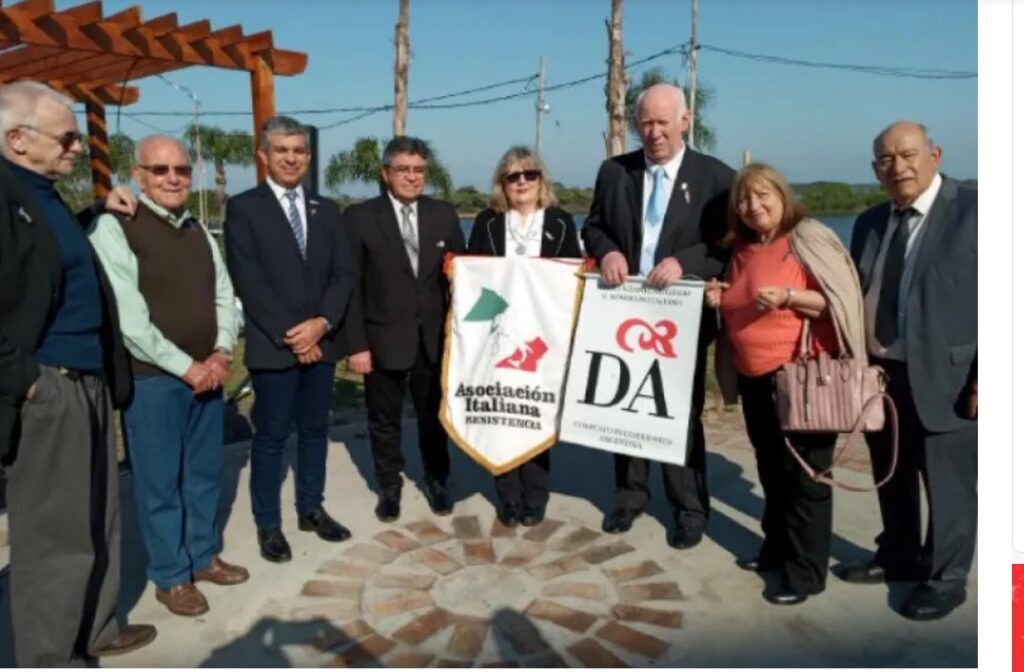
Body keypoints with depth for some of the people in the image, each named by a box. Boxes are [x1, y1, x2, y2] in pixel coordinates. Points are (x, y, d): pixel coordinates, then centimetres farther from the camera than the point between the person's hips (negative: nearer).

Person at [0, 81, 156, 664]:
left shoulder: (47, 196, 15)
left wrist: (98, 213, 15)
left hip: (90, 380, 9)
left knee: (99, 517, 18)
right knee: (53, 528, 3)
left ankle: (95, 629, 34)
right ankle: (48, 657, 19)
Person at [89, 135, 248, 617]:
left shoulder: (199, 232, 12)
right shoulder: (113, 229, -9)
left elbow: (224, 296, 10)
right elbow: (128, 318, -16)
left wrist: (221, 353, -7)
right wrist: (185, 366, -16)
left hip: (207, 373, 6)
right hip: (151, 378, -6)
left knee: (205, 471, 16)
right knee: (159, 480, 6)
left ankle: (204, 556, 33)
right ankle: (170, 576, 22)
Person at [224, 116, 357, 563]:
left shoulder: (326, 210, 12)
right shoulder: (243, 208, -2)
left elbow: (345, 274, 5)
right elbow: (248, 282, -11)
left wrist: (322, 323, -11)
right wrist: (290, 336, -15)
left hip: (322, 340, 5)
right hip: (273, 345, -4)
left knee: (314, 430, 13)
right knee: (271, 437, 4)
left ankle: (311, 509, 28)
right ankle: (268, 524, 18)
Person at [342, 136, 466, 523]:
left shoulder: (444, 214, 4)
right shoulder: (359, 217, -4)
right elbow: (350, 286, -6)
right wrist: (355, 344, -11)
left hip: (435, 338, 2)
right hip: (383, 339, -2)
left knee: (434, 416, 16)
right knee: (385, 421, 12)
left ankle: (437, 481, 36)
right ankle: (389, 488, 31)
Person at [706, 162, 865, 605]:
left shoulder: (808, 239, -7)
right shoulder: (741, 250, 13)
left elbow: (840, 301, -11)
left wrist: (788, 296, -23)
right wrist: (719, 300, 4)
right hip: (755, 379, 7)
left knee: (804, 473, 0)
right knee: (771, 470, 16)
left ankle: (806, 570, 10)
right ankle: (777, 548, 31)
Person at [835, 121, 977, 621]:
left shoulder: (972, 209, -8)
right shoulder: (870, 222, 10)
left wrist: (983, 377, -17)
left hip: (945, 377, -5)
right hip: (879, 373, 6)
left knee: (948, 483, 8)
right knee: (891, 476, 19)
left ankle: (945, 578, 26)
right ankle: (897, 557, 38)